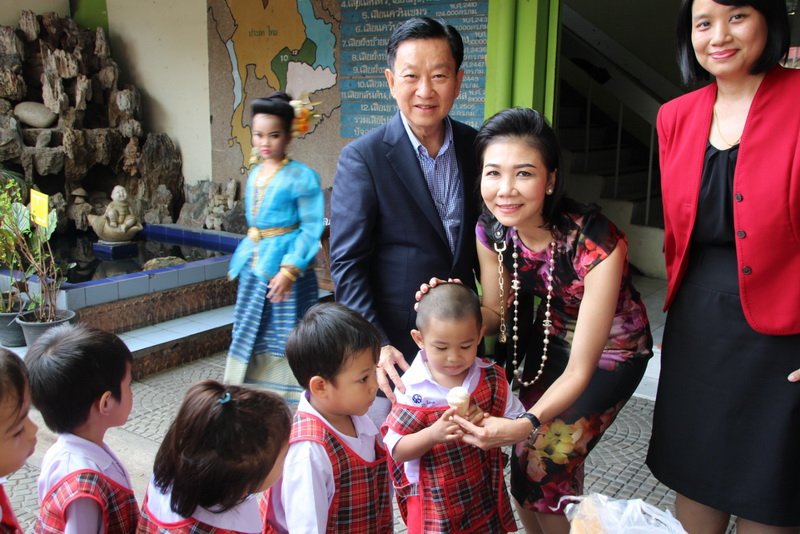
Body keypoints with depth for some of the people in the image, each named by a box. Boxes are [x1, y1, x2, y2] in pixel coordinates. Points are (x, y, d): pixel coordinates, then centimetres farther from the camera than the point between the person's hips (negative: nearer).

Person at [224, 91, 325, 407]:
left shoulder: (301, 177, -12)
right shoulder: (254, 174, 10)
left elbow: (312, 228, -16)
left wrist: (289, 269, -23)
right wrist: (241, 259, 19)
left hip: (286, 267, -7)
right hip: (254, 269, 7)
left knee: (285, 340, -1)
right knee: (252, 339, 14)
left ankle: (289, 406, 12)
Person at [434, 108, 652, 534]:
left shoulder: (596, 243, -34)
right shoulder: (491, 229, -19)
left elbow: (579, 371, -29)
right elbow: (496, 315, -5)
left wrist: (526, 425, -44)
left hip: (608, 351, -4)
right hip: (551, 337, 5)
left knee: (542, 463, -8)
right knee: (527, 458, 5)